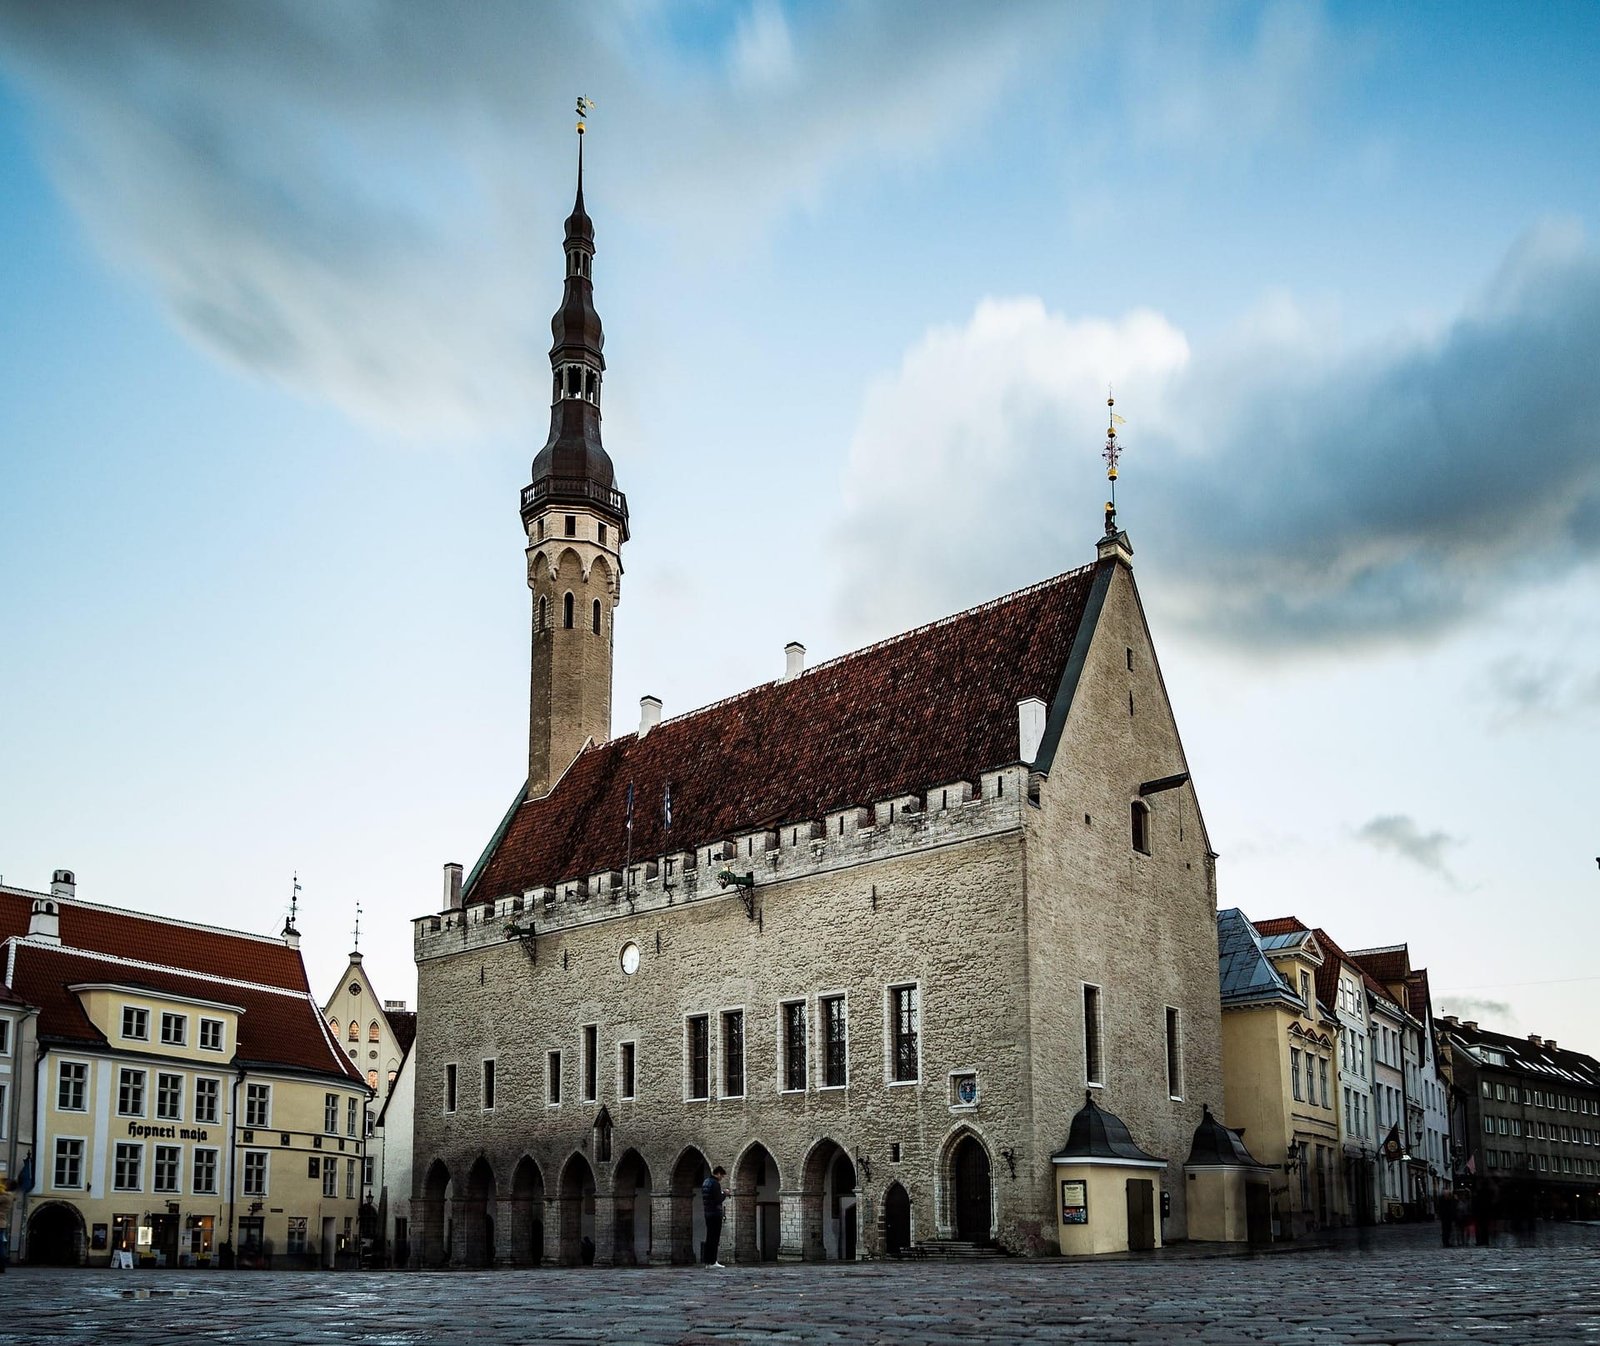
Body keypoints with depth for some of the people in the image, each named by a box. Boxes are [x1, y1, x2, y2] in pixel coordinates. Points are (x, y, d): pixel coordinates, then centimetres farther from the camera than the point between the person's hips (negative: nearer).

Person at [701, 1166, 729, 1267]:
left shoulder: (705, 1182, 13)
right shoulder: (715, 1183, -15)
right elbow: (718, 1200, -21)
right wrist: (724, 1194, -2)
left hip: (707, 1213, 9)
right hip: (716, 1213, -9)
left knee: (709, 1237, 13)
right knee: (715, 1238, -4)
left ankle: (707, 1261, 15)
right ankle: (712, 1262, -4)